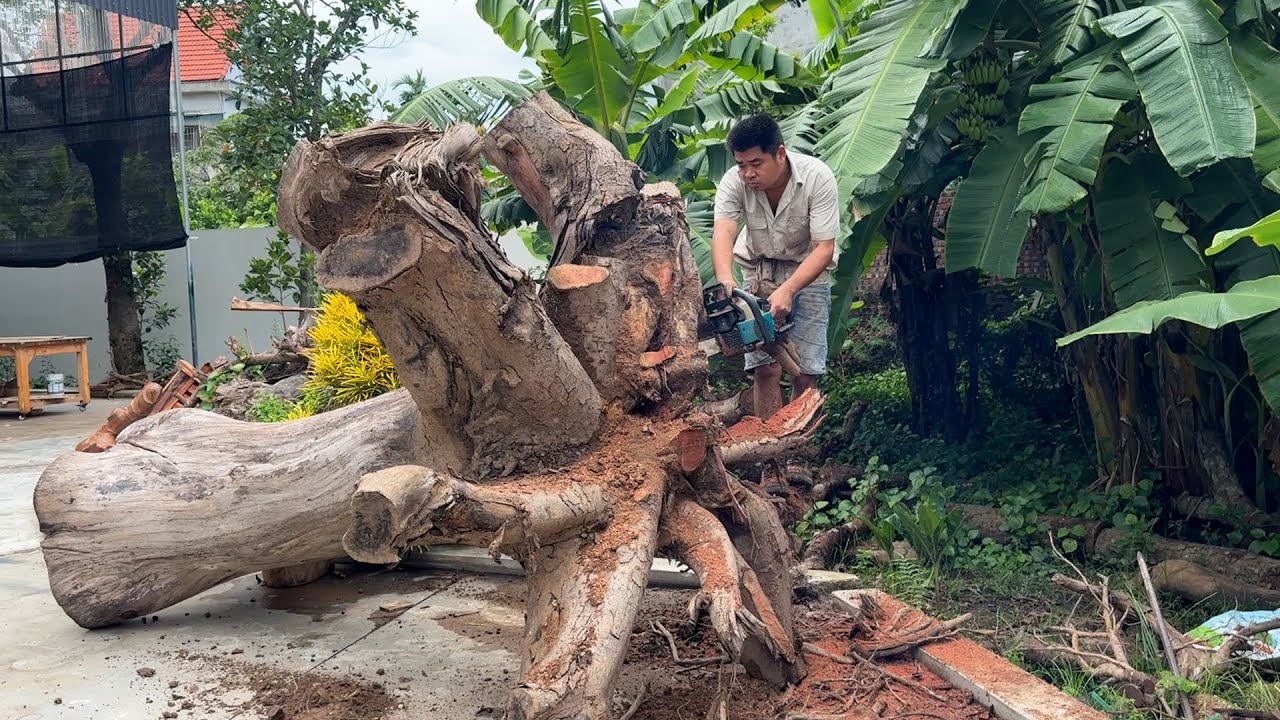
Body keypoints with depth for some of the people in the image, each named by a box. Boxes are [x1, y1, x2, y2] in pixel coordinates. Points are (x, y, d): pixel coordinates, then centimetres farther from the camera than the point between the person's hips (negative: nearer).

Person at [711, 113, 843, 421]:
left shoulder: (817, 177, -24)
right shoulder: (734, 182, -19)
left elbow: (824, 248, -25)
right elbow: (722, 233, -33)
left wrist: (787, 290, -38)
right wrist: (725, 279, -54)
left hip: (809, 271, -1)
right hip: (759, 271, 1)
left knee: (806, 372, -6)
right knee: (766, 369, -9)